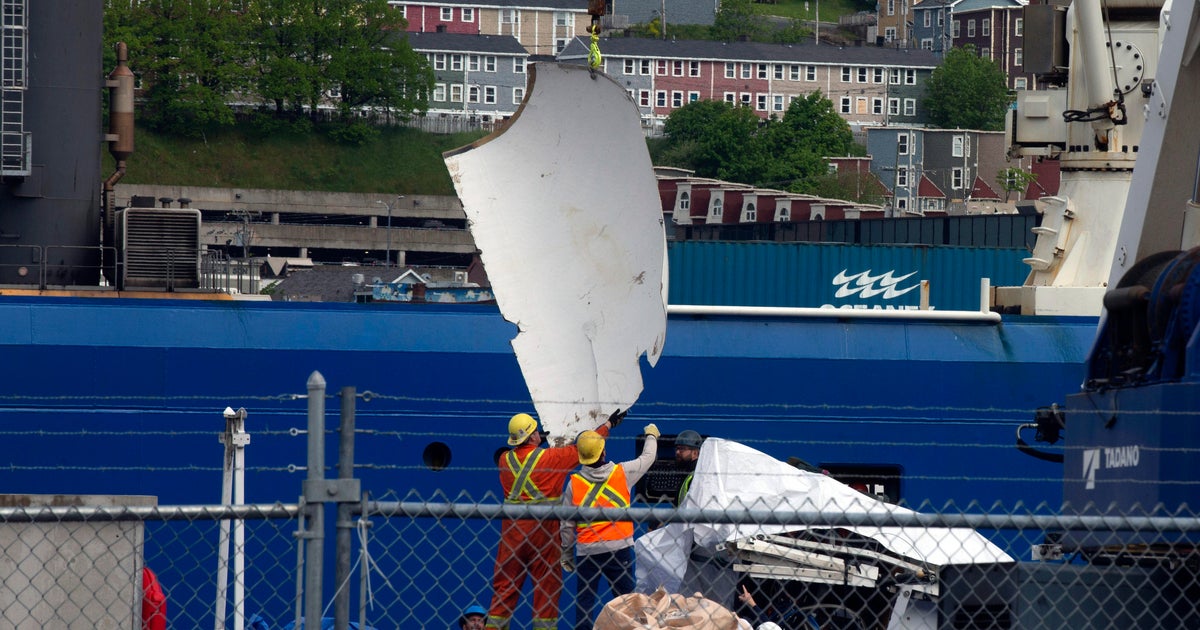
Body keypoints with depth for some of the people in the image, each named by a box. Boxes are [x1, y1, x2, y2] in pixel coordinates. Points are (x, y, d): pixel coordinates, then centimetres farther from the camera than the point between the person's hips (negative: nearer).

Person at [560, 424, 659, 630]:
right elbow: (647, 458, 15)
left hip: (587, 550, 0)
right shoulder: (622, 473, -3)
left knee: (584, 600, 4)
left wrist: (566, 555, 13)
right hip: (619, 547, 0)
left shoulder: (574, 483, -2)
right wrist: (651, 435, 36)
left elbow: (567, 524, 1)